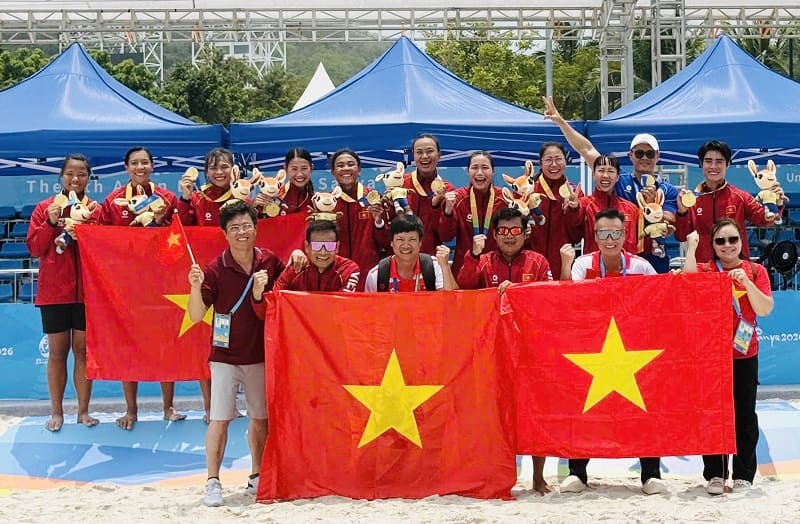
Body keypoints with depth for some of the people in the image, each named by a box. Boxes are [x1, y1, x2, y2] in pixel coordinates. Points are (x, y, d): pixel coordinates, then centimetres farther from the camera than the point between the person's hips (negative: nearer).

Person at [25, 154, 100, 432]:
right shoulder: (45, 208, 4)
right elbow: (34, 248, -1)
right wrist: (51, 223, -15)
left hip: (87, 290, 0)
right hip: (54, 291, 0)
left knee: (83, 350, 5)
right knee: (57, 352, 5)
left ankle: (83, 411, 11)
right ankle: (56, 412, 12)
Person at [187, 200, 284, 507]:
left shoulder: (270, 263, -1)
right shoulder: (215, 269, -10)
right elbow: (195, 316, -11)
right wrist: (195, 287, -30)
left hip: (261, 354, 3)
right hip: (225, 355, -3)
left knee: (261, 419, 11)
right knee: (220, 419, -6)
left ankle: (257, 478, 25)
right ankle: (213, 482, 1)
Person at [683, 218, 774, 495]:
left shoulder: (756, 271, 3)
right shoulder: (704, 270, 2)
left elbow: (764, 309, -9)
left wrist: (746, 282, -21)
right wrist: (691, 248, -18)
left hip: (744, 355, 0)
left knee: (745, 415, 3)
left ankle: (743, 475, 12)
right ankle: (715, 474, 11)